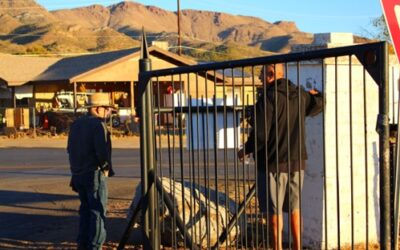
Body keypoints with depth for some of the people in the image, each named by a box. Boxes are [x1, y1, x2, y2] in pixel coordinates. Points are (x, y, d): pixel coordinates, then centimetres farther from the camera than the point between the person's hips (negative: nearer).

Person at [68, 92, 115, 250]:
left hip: (77, 173, 8)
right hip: (94, 173, -8)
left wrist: (76, 168, 19)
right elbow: (102, 151, -21)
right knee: (98, 210, -2)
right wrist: (107, 168, -6)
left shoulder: (76, 124, 12)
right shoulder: (98, 124, -14)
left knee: (86, 208, 18)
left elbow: (70, 149, 15)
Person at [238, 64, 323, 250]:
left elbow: (260, 135, -19)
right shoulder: (300, 95, 4)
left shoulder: (268, 98, -16)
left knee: (274, 210, 4)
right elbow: (318, 104, 25)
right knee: (294, 207, 15)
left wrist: (245, 150, -1)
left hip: (273, 163, -6)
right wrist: (315, 94, 48)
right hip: (297, 161, 6)